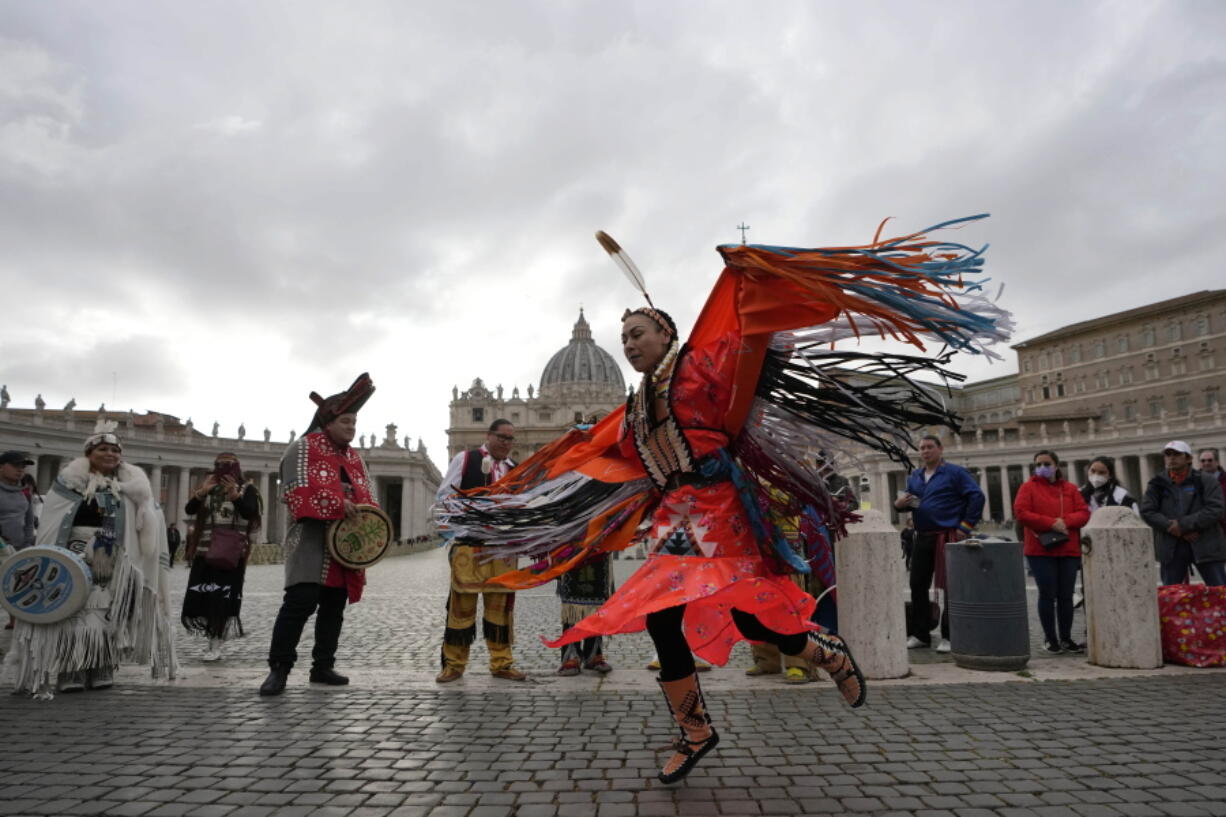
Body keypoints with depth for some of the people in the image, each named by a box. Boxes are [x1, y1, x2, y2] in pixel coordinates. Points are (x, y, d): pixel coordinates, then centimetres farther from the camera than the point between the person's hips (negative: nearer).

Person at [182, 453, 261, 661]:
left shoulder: (246, 488, -1)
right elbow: (189, 510, 2)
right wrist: (201, 493, -14)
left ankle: (217, 641, 7)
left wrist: (235, 496, -29)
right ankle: (214, 634, 24)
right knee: (197, 596, 4)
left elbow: (250, 513, -15)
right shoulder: (208, 486, 11)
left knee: (224, 597, -5)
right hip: (205, 551, 4)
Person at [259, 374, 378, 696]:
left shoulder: (354, 458, 19)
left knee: (334, 607, 10)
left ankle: (323, 666, 20)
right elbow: (298, 491, -15)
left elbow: (367, 498, 19)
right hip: (312, 541, -7)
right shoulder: (303, 448, -2)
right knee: (301, 601, -15)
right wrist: (338, 505, -21)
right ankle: (279, 668, -3)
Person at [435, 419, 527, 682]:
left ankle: (501, 663, 17)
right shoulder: (465, 459, 3)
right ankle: (453, 664, 11)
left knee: (501, 606, 7)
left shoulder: (517, 469, 16)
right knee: (462, 604, -1)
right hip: (468, 545, -4)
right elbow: (444, 495, 0)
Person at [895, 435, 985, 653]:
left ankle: (949, 637, 8)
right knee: (917, 585, 8)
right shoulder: (914, 477, 15)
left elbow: (977, 497, -8)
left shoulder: (955, 473, -2)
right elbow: (908, 501, 23)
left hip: (948, 537, -6)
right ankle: (920, 634, 18)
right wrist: (899, 503, -2)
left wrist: (966, 526, -10)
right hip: (922, 537, 6)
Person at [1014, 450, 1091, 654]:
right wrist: (1051, 523, -15)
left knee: (1066, 595, 7)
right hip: (1040, 550, -3)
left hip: (1069, 550, 3)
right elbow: (1021, 513, -9)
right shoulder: (1028, 487, 2)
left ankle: (1066, 638, 17)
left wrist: (1065, 521, -16)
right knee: (1047, 594, -1)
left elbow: (1084, 512, 3)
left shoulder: (1070, 488, 11)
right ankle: (1050, 639, 8)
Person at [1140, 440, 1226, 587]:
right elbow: (1147, 512, -1)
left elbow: (1214, 510, -10)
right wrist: (1171, 527, -15)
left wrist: (1183, 525, -17)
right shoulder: (1156, 485, 7)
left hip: (1205, 546, -2)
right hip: (1171, 549, 2)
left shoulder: (1207, 482, 1)